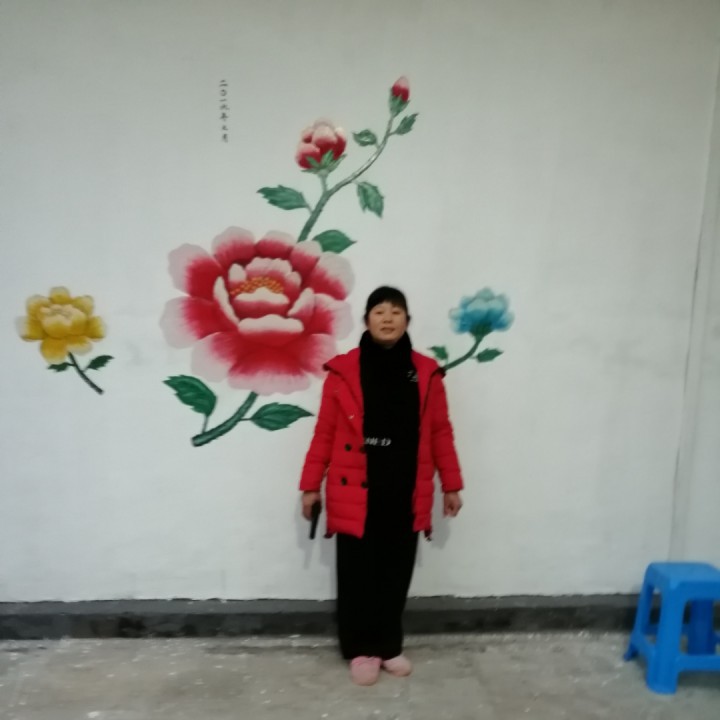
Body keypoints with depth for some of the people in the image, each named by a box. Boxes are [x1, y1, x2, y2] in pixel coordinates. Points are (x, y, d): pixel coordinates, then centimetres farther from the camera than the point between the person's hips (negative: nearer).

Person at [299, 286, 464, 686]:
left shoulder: (426, 373, 2)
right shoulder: (343, 371, -4)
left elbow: (440, 432, 7)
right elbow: (324, 433, -1)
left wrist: (451, 485, 9)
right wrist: (311, 485, 0)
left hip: (405, 494, 2)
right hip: (355, 492, -2)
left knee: (396, 573, 13)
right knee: (357, 574, 7)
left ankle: (389, 646, 32)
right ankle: (360, 649, 27)